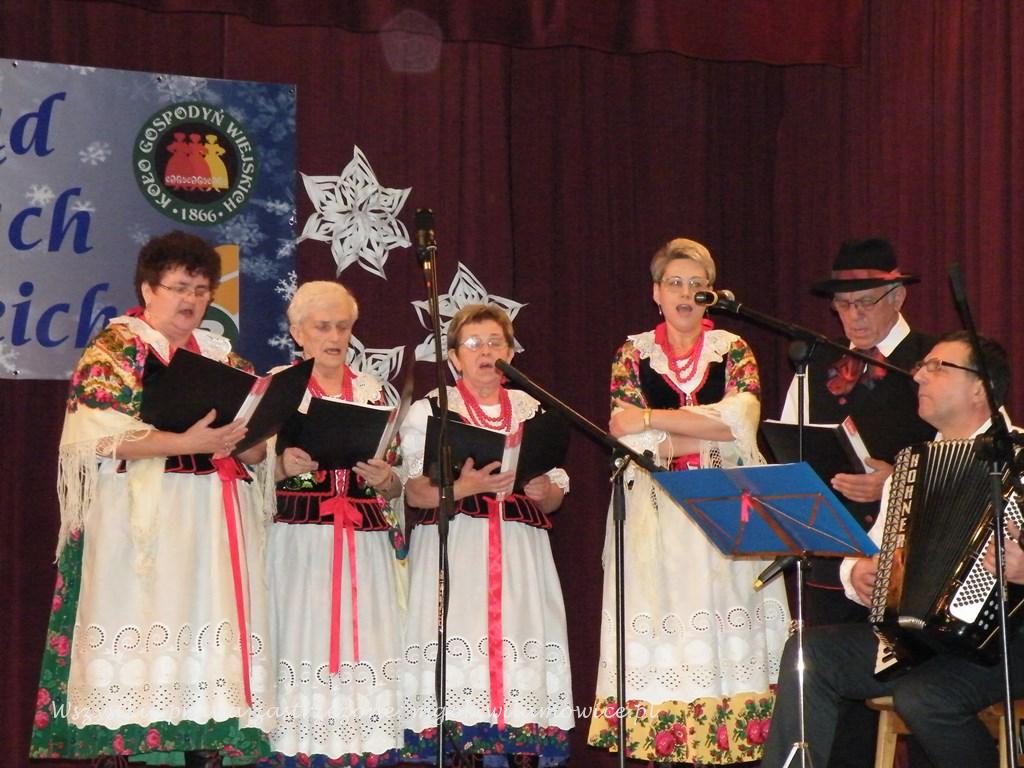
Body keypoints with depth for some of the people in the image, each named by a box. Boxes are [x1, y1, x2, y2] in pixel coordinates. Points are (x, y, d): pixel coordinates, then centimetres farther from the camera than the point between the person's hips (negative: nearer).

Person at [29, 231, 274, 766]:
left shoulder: (222, 355, 20)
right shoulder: (115, 347, 3)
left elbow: (258, 447, 17)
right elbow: (101, 436, -11)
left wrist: (241, 438, -7)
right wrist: (187, 442, -18)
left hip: (217, 521, 5)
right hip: (144, 519, -5)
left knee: (213, 635, -3)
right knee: (148, 626, -14)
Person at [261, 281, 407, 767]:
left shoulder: (374, 393, 15)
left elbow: (395, 486, 16)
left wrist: (384, 479, -5)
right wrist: (284, 466, -18)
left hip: (366, 544, 3)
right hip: (300, 542, -3)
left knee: (367, 653, -4)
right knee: (303, 649, -10)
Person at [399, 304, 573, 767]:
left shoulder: (532, 411, 17)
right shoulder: (430, 410, 8)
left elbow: (554, 498, 17)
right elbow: (415, 493, -1)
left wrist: (543, 491, -6)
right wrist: (464, 486, -18)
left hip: (521, 554, 3)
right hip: (454, 553, -3)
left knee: (520, 651, -7)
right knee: (459, 654, -13)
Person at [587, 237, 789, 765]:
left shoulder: (732, 350, 9)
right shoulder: (633, 354, 8)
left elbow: (742, 419, -9)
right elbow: (633, 440, -5)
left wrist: (651, 418, -10)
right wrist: (712, 435, -9)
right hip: (656, 518, 0)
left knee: (725, 642, -4)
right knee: (664, 641, -6)